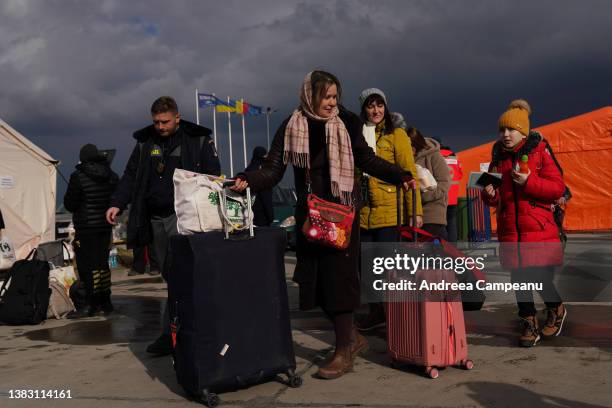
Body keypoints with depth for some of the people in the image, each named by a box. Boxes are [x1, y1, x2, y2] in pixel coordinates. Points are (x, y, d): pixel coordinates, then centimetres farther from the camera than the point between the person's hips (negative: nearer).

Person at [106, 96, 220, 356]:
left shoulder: (198, 139, 3)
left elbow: (213, 176, 2)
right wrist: (117, 203, 2)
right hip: (154, 219, 5)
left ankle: (169, 333, -12)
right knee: (169, 274, 8)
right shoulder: (145, 142, 15)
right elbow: (130, 176, 17)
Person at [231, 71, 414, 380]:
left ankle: (344, 350, 4)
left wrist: (400, 176, -5)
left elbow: (367, 160, 7)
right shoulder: (291, 127, 3)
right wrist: (248, 181, -20)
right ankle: (351, 337, 22)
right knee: (316, 278, 4)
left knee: (339, 276, -6)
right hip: (309, 215, 3)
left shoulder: (346, 123, 2)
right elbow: (273, 169, -2)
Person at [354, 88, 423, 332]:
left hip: (389, 211, -5)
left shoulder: (396, 135, 1)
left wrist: (415, 211, -11)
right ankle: (376, 312, 24)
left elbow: (409, 173, -5)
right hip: (363, 212, 5)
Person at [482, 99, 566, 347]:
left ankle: (556, 311, 27)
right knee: (519, 279, 8)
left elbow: (558, 188, -7)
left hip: (539, 230, -4)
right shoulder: (497, 158, 10)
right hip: (509, 231, 4)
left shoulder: (539, 153, -3)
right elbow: (494, 199, 17)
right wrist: (489, 194, -6)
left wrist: (529, 181, -19)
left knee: (542, 279, -5)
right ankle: (530, 324, 24)